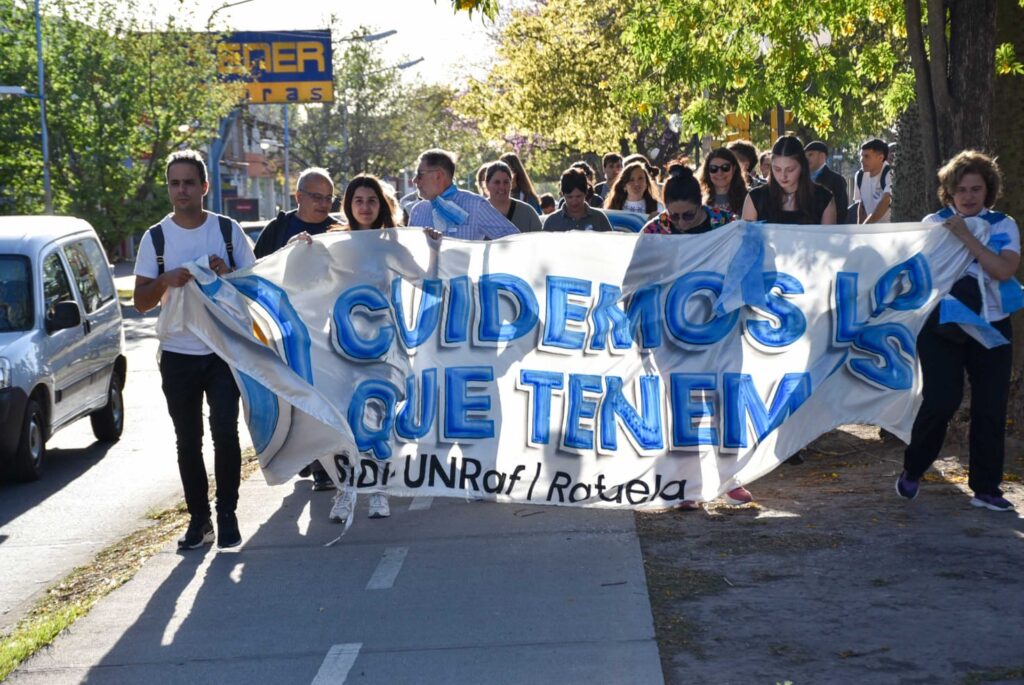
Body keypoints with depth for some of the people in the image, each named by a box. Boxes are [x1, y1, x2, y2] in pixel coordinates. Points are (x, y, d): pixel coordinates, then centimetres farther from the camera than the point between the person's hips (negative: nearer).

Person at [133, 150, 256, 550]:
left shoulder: (228, 230, 2)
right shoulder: (155, 238, 4)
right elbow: (141, 302, 4)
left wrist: (227, 273, -15)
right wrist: (165, 280, -16)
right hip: (177, 355, 2)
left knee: (225, 432, -10)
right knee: (188, 441, 6)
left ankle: (227, 516, 1)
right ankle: (198, 519, 15)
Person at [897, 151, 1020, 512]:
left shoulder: (1003, 226, 4)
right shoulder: (934, 223, 3)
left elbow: (1004, 270, -13)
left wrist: (967, 237, -18)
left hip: (991, 327, 2)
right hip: (943, 325, -2)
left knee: (990, 407, 1)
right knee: (941, 400, -11)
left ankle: (986, 488, 11)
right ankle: (911, 471, 11)